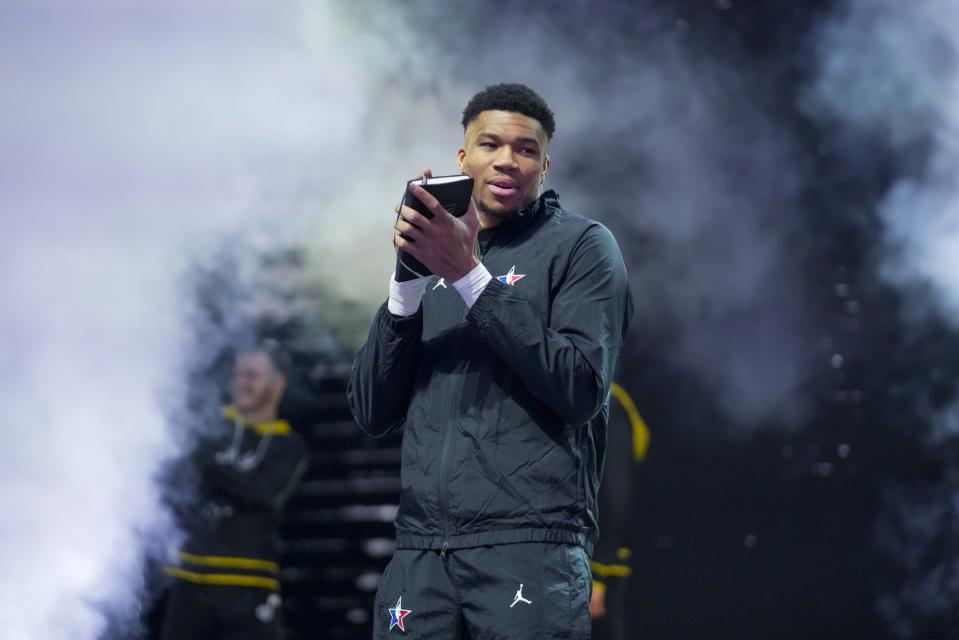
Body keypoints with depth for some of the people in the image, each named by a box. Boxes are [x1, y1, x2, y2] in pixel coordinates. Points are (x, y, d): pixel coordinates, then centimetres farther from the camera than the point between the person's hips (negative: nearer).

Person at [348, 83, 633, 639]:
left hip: (530, 545, -4)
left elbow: (582, 390, -10)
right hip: (421, 548, 4)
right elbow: (373, 413, 9)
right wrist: (408, 282, -4)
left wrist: (470, 276, -12)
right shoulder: (432, 258, 18)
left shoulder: (581, 245, 4)